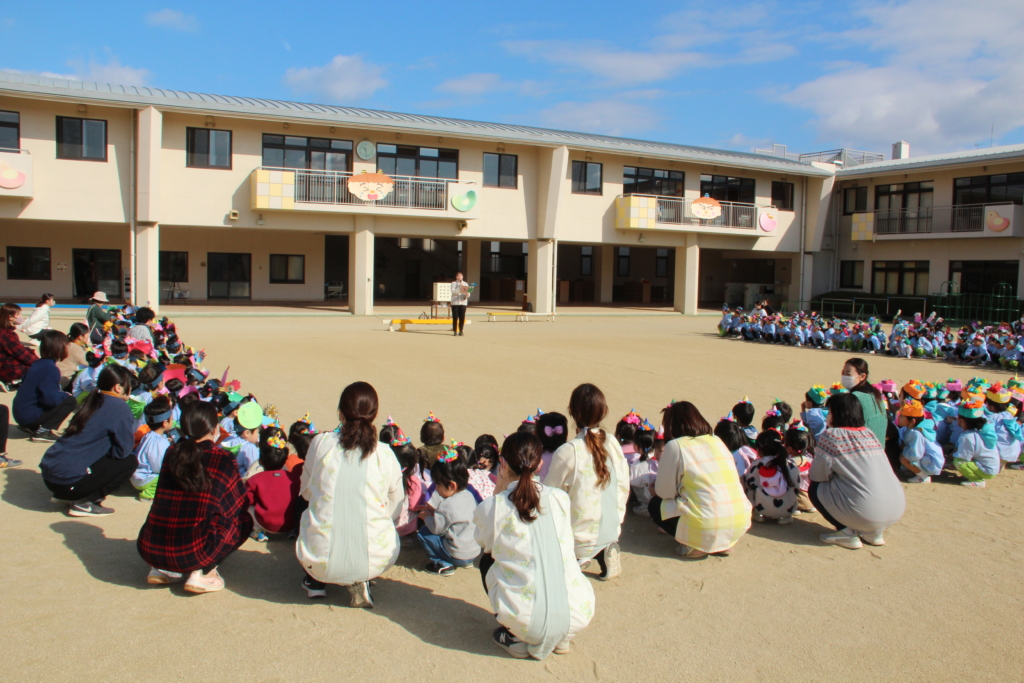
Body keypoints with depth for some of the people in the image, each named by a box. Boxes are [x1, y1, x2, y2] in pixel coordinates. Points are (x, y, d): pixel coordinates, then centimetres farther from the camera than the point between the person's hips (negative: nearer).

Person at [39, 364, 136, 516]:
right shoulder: (120, 408, -11)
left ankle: (66, 495, 15)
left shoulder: (94, 400, 14)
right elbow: (122, 450, -9)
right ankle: (84, 502, -4)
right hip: (68, 480, -9)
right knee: (129, 462, 1)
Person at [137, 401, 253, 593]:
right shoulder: (223, 459, -4)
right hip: (192, 554, -5)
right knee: (243, 520, 15)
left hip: (149, 550, 6)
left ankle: (161, 569, 16)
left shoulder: (171, 454, 7)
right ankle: (202, 572, 2)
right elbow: (241, 505, 4)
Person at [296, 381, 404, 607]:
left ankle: (316, 581, 22)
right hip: (373, 561, -1)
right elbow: (395, 509, 6)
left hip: (320, 559, 1)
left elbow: (305, 492, 12)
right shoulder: (385, 454, -4)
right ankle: (359, 583, 13)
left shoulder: (321, 443, -4)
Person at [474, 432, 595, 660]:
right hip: (578, 616, 3)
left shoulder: (491, 508, -7)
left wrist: (499, 492, 10)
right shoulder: (560, 498, 1)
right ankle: (561, 638, 21)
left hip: (526, 621, -2)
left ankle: (515, 638, 16)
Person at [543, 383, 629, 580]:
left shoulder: (568, 452, -21)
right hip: (611, 533, 6)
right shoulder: (613, 444, -6)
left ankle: (575, 558, -3)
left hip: (580, 539, -6)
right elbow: (624, 488, 3)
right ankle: (601, 554, 8)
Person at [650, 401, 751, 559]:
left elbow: (664, 492, -1)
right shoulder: (717, 440, 14)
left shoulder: (675, 446, -4)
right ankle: (724, 544, 16)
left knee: (655, 505, 18)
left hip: (707, 529, -6)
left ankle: (692, 546, 2)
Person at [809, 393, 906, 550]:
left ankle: (847, 533, 4)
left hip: (864, 512, -7)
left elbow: (816, 475, -1)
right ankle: (874, 532, 18)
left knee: (815, 488, 14)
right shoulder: (869, 433, 13)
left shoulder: (831, 435, -5)